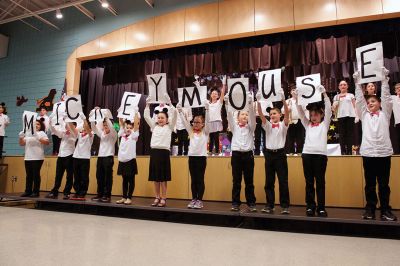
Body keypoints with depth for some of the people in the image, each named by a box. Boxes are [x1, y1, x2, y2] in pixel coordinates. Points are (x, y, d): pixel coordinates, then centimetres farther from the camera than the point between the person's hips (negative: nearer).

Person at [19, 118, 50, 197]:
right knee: (29, 175, 8)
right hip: (28, 158, 5)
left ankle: (36, 192, 0)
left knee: (36, 175, -4)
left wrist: (38, 138, -22)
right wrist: (21, 138, -2)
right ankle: (28, 191, 13)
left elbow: (47, 142, -11)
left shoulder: (42, 133, 4)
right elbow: (22, 144, 16)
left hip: (37, 158, -5)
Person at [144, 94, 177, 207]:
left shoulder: (169, 127, 4)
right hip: (154, 152, 4)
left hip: (164, 152, -4)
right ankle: (157, 198, 17)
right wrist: (147, 105, 5)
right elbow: (146, 116, 14)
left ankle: (163, 199, 8)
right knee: (155, 177, 7)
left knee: (163, 177, 0)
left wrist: (169, 103, -11)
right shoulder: (154, 126, 15)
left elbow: (174, 114, -6)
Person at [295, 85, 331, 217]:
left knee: (320, 182, 2)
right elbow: (300, 112, 12)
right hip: (307, 154, 3)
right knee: (309, 182, 6)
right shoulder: (307, 125, 18)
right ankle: (310, 206, 14)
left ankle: (321, 208, 10)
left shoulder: (324, 124, 11)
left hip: (320, 154, -2)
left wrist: (324, 93, -6)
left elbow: (328, 109, 1)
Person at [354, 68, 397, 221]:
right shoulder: (364, 115, 15)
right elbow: (359, 99, 9)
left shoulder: (385, 114, 12)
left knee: (384, 184, 5)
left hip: (384, 152, -1)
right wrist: (357, 83, 5)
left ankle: (385, 210, 15)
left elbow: (386, 97, 4)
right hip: (367, 152, 1)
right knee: (369, 184, 6)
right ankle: (370, 209, 14)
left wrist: (384, 79, 0)